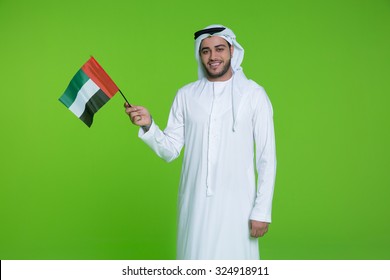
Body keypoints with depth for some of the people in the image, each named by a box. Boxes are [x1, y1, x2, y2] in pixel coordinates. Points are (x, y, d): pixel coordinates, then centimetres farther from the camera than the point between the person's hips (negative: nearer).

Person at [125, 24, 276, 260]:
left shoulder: (254, 94, -3)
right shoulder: (186, 95, 5)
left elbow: (267, 157, -3)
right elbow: (170, 151, 3)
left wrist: (262, 210, -7)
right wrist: (148, 126, -15)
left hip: (236, 203, -2)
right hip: (195, 201, 2)